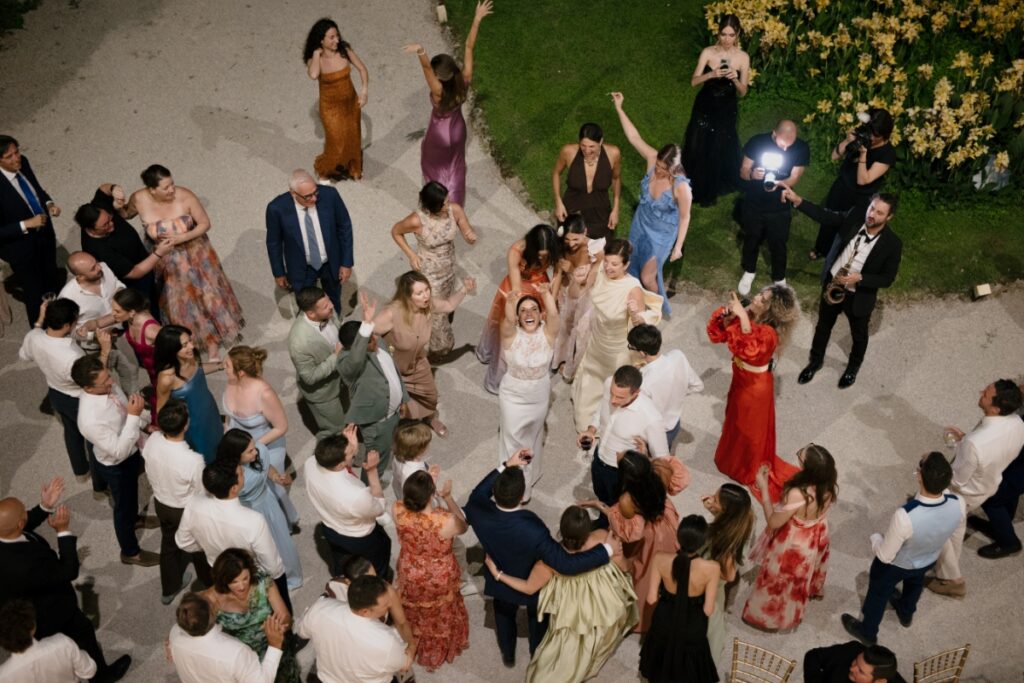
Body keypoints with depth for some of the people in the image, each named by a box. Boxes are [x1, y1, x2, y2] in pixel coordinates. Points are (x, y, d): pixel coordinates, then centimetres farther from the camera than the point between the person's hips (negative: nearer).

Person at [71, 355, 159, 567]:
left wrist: (146, 419, -8)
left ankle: (133, 518, 67)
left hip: (131, 452, 7)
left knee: (132, 490, 35)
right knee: (123, 504, 19)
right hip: (115, 465, -7)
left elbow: (125, 405, 3)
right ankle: (130, 552, 45)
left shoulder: (107, 387, -20)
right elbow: (119, 452, -36)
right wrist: (134, 416, -41)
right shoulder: (91, 420, -43)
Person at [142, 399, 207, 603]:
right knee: (199, 548, 24)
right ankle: (210, 587, 52)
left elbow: (150, 473, -3)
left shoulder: (152, 440, -24)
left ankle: (169, 589, 52)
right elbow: (202, 495, -21)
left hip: (160, 503, 4)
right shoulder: (193, 460, -40)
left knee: (168, 544, 29)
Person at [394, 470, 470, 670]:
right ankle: (435, 654, 57)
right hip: (439, 578, -2)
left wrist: (425, 483, -8)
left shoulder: (398, 511, -32)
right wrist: (448, 497, -11)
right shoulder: (446, 521, -40)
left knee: (412, 614, 33)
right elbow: (463, 526, -14)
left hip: (410, 575, 2)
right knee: (440, 617, 30)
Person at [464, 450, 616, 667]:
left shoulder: (480, 513, -35)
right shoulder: (533, 530, -46)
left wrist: (505, 467, -7)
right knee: (537, 620, 32)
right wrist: (606, 549, -33)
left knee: (504, 617, 36)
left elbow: (477, 495, -9)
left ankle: (507, 656, 61)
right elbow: (566, 564, -41)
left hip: (500, 583, 3)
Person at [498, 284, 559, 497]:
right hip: (513, 395, -2)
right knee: (513, 439, 12)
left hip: (540, 395, 2)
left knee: (533, 436, 24)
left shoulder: (547, 332, -19)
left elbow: (553, 315, -40)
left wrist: (547, 294, -59)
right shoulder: (511, 334, -21)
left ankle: (529, 477, 50)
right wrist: (510, 303, -65)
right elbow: (508, 321, -44)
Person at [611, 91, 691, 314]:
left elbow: (685, 217, -19)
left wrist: (678, 246, -14)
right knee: (633, 269, 22)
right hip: (640, 225, 5)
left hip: (662, 234, -5)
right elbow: (633, 136, -16)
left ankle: (658, 309, 32)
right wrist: (619, 108, -18)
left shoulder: (681, 186, -32)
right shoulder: (652, 160, -21)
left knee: (647, 278, 2)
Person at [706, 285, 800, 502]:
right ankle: (734, 459, 55)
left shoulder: (769, 333, -35)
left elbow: (751, 349, -56)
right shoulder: (747, 315, -14)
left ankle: (750, 471, 42)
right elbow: (719, 334, -7)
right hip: (740, 379, 7)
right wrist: (728, 316, -26)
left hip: (755, 386, -7)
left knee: (751, 429, 16)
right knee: (736, 420, 29)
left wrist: (742, 317, -56)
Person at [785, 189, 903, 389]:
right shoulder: (853, 218, -16)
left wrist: (859, 278, -30)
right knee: (823, 326, 24)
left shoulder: (893, 244, -24)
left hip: (859, 295, -2)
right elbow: (824, 216, -17)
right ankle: (816, 360, 49)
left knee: (859, 335, 23)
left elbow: (888, 278, -17)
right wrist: (797, 200, -30)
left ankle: (853, 366, 52)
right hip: (832, 285, 3)